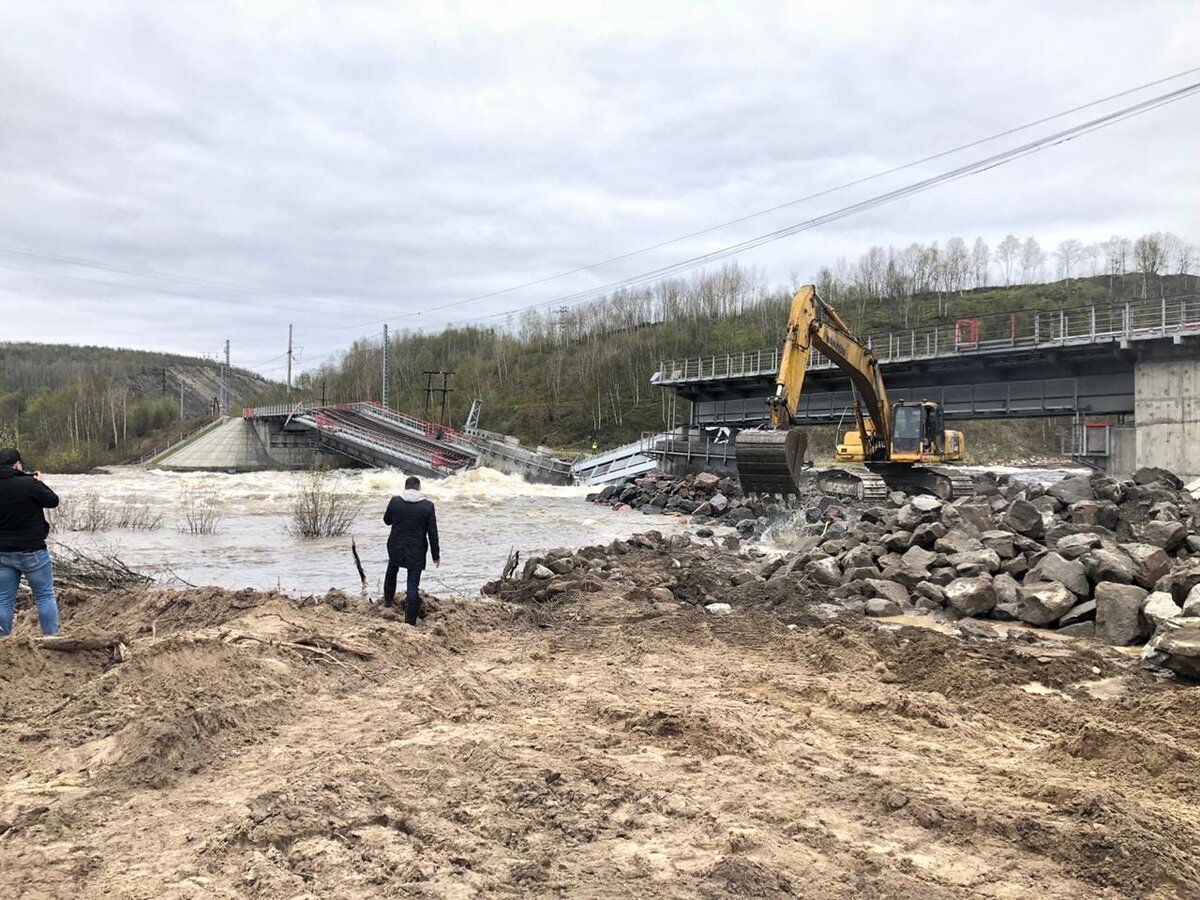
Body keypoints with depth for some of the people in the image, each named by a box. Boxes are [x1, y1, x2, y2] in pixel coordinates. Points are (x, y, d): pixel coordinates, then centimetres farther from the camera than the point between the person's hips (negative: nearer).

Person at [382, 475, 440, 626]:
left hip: (396, 547, 2)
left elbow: (387, 520, 10)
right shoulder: (428, 506, -9)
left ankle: (388, 599, 48)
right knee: (413, 584, 0)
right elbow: (432, 533, -6)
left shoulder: (395, 501, -6)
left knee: (391, 572, 30)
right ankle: (410, 621, -3)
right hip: (416, 551, -2)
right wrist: (436, 555, 2)